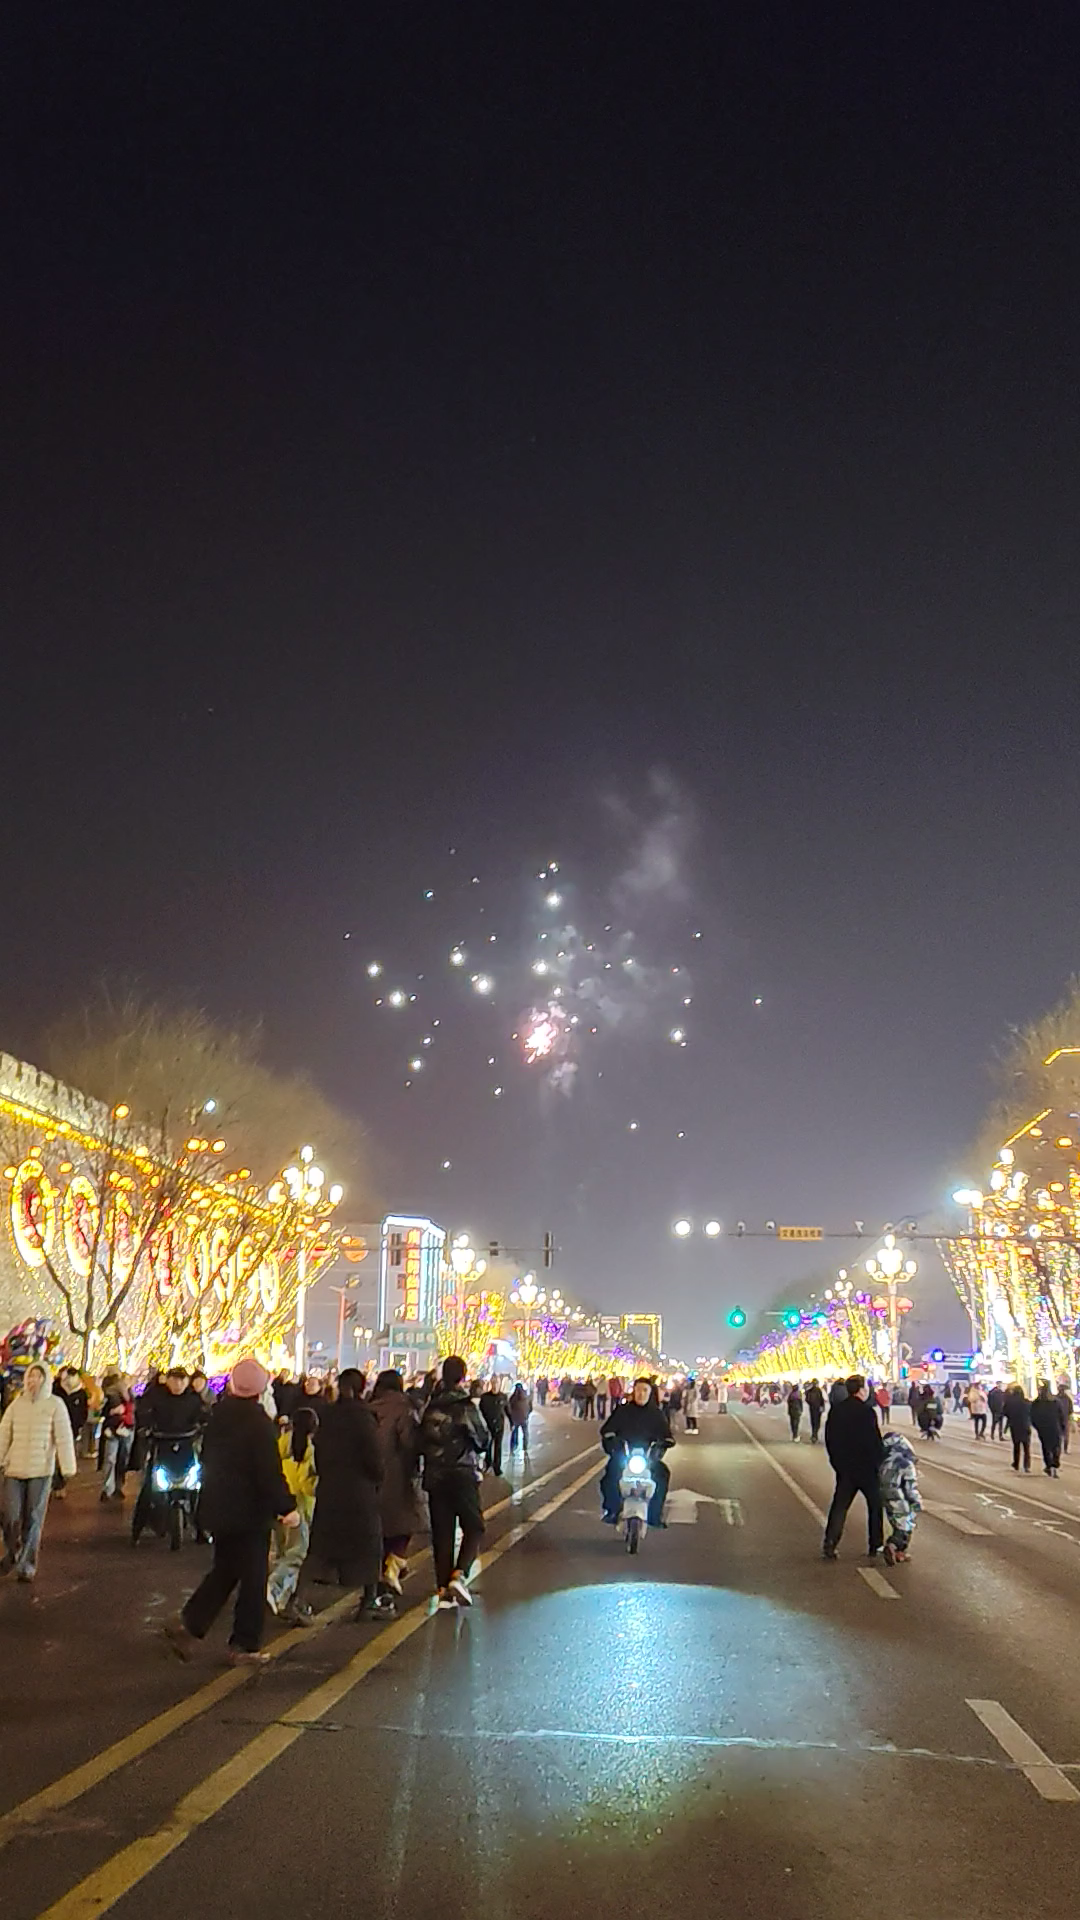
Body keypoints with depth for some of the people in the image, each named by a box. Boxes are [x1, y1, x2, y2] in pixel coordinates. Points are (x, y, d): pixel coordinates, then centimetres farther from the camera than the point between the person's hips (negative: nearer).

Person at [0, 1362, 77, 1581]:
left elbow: (64, 1437, -7)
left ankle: (27, 1566, 17)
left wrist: (68, 1467, -12)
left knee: (33, 1519, 2)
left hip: (41, 1470, -2)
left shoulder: (55, 1404, -4)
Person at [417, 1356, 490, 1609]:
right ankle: (459, 1575, -11)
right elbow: (482, 1440, -8)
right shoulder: (465, 1407, -14)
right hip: (463, 1474, -4)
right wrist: (479, 1458, 12)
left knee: (441, 1532, 11)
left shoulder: (431, 1407, 1)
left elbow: (422, 1440, 7)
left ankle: (443, 1588, 11)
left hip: (435, 1476, 4)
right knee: (473, 1527, 7)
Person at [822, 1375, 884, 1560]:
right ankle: (875, 1547, 17)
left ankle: (829, 1544, 3)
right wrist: (881, 1462, -4)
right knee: (875, 1505, 13)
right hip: (867, 1467, -5)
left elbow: (829, 1439, 8)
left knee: (839, 1505, 10)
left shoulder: (836, 1410, 1)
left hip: (844, 1467, 5)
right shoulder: (866, 1411, -19)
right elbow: (875, 1442, -18)